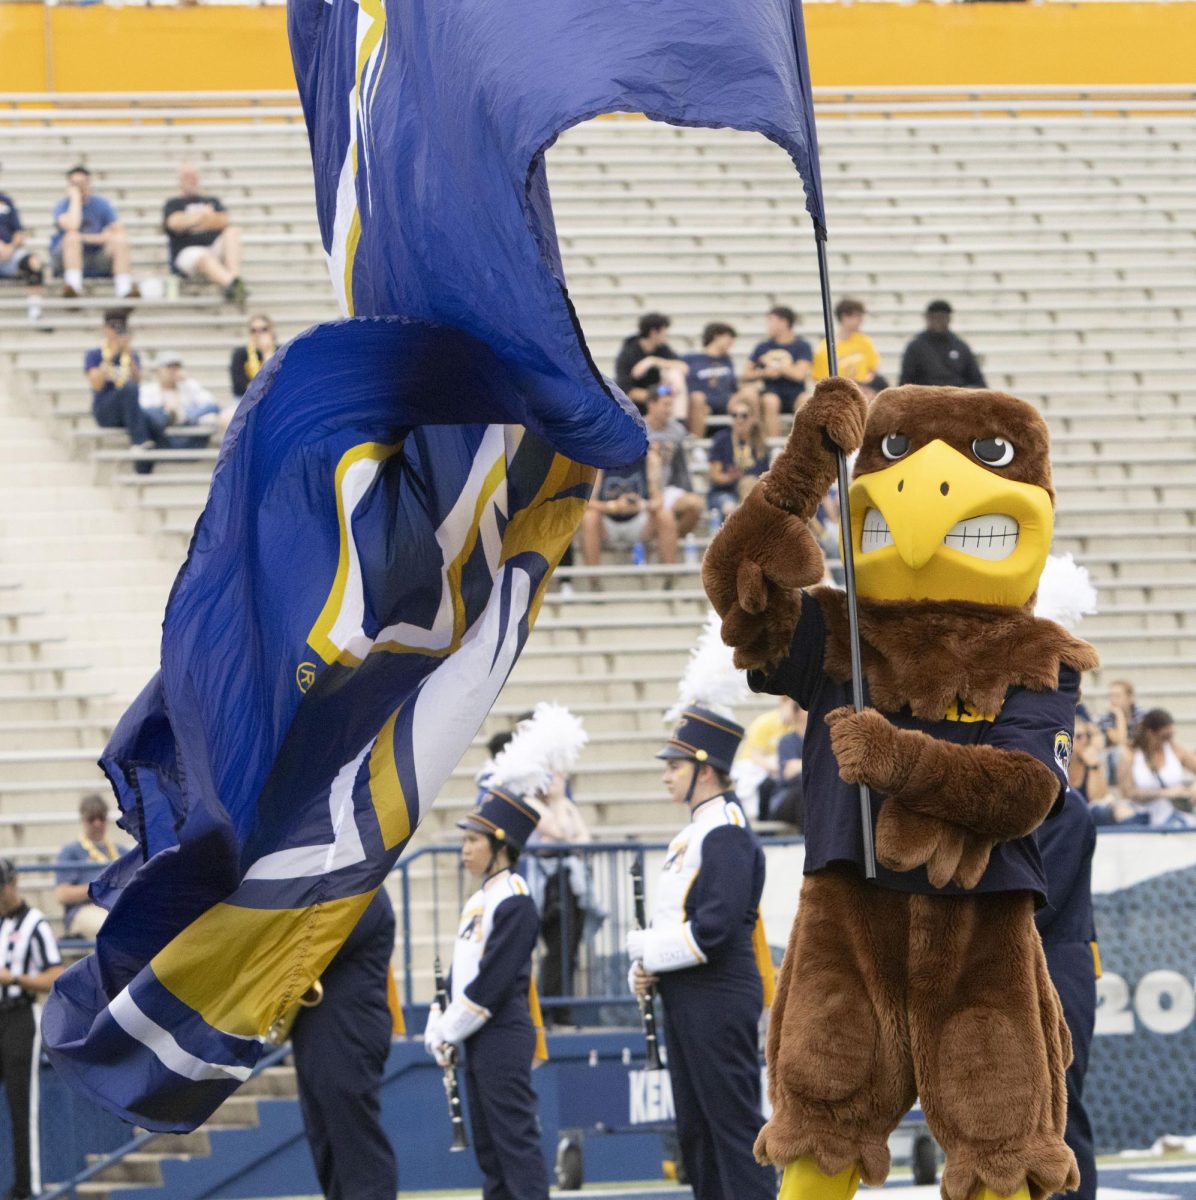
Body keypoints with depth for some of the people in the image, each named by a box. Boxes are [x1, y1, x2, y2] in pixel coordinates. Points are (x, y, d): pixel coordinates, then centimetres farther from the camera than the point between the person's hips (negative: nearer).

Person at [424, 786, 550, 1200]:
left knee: (515, 1138, -9)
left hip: (503, 1037, -10)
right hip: (477, 1040, 10)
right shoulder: (476, 902, 16)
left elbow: (493, 982, -18)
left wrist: (449, 1032, -13)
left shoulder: (514, 902, -12)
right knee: (487, 1145, 11)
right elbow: (461, 973, 18)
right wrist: (438, 1029, 5)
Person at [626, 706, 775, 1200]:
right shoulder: (696, 831, 17)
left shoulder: (726, 832, -14)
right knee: (696, 1128, 12)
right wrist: (644, 971, 4)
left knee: (734, 1122, -9)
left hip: (718, 1002, -10)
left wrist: (647, 952, -11)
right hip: (685, 1001, 10)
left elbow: (714, 928, -22)